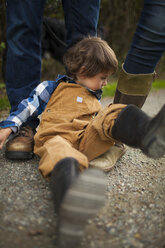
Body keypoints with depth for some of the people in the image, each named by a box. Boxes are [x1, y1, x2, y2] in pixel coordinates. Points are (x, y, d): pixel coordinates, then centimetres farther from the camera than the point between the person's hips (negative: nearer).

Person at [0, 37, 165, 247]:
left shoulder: (94, 98, 34)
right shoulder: (54, 87, 18)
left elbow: (99, 123, 42)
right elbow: (30, 105, 16)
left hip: (87, 140, 5)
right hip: (56, 137, -5)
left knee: (113, 114, -19)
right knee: (58, 150, -42)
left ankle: (148, 135, -55)